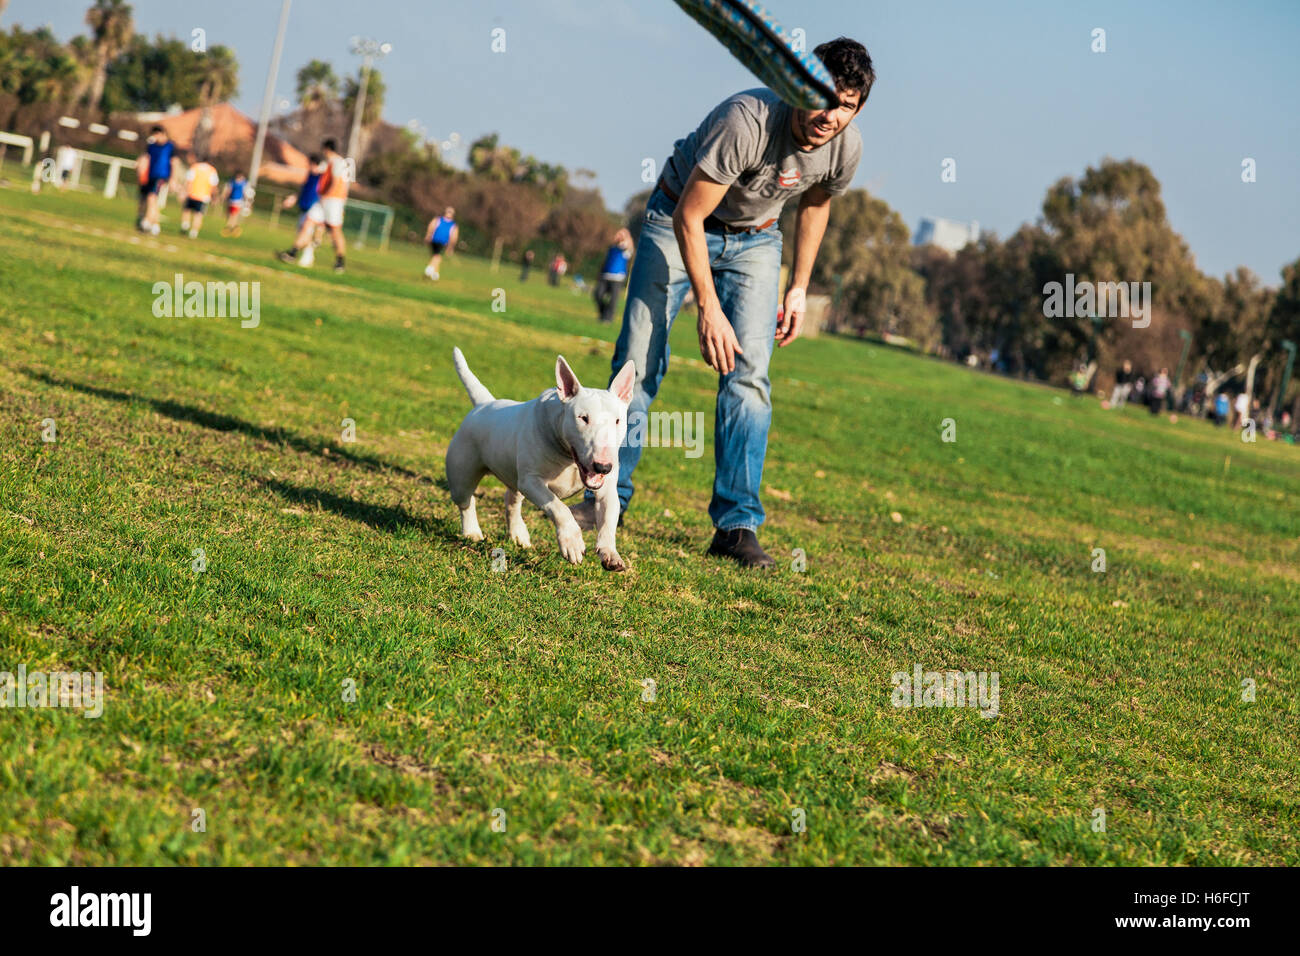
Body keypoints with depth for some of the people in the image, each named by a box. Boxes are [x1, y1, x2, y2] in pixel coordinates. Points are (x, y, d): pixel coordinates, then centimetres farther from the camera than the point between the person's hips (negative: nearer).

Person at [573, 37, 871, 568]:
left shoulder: (845, 148, -19)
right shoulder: (746, 121, -36)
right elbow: (688, 216, -30)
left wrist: (799, 286, 6)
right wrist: (709, 309, -31)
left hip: (754, 239, 3)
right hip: (679, 220, -3)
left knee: (748, 373, -10)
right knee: (638, 358, -8)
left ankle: (736, 523, -8)